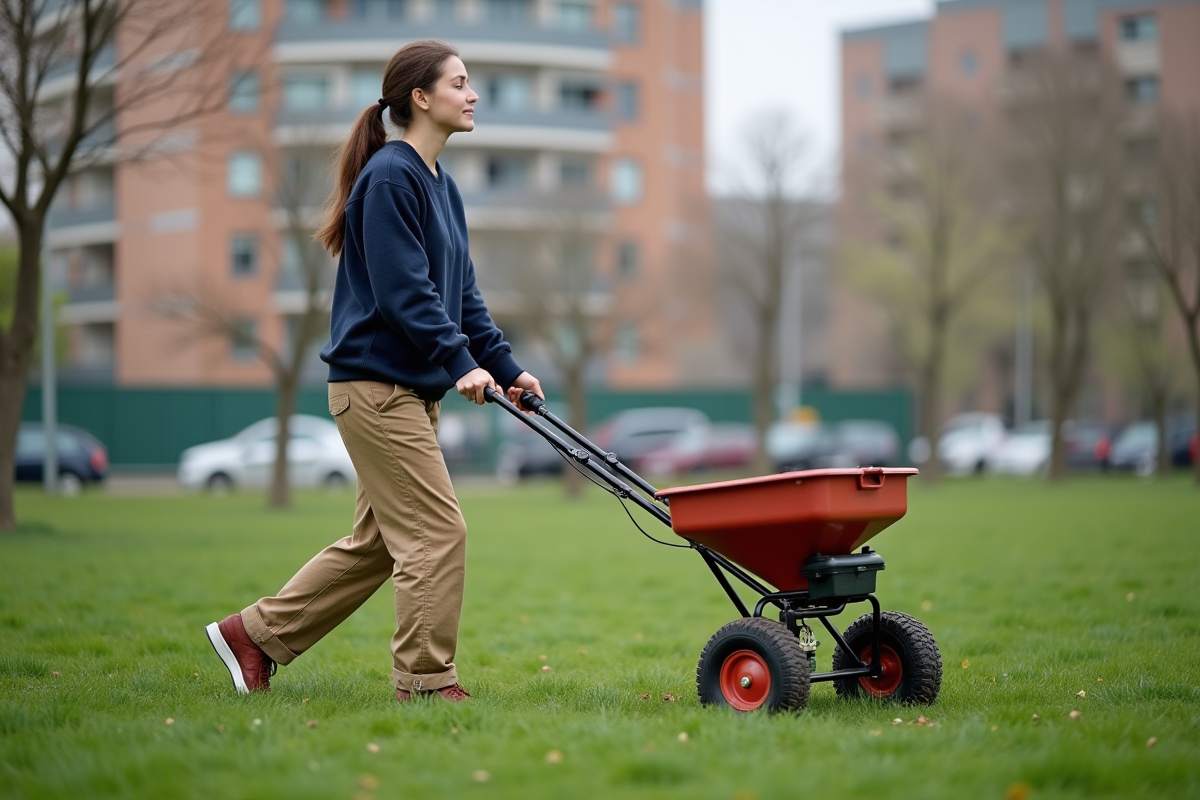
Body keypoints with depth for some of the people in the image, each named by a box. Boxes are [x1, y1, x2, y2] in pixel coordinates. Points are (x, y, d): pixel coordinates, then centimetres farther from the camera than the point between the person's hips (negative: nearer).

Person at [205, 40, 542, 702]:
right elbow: (403, 290, -20)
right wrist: (460, 361, -23)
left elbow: (462, 294, 18)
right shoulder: (390, 177, -12)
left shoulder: (441, 186, 17)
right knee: (435, 531, -8)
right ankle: (427, 681, 2)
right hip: (376, 381, -10)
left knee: (377, 541, 14)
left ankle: (254, 634, 23)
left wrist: (507, 368, 11)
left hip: (411, 389, 10)